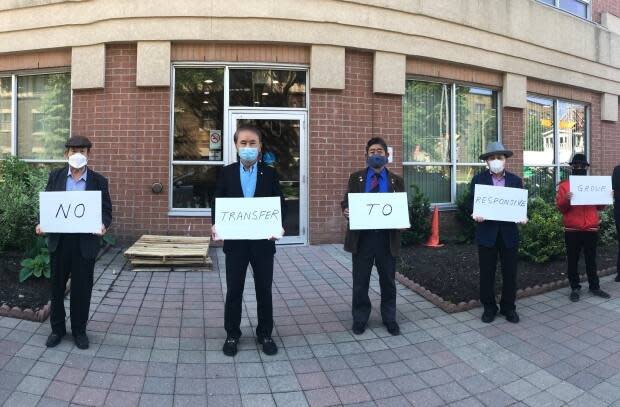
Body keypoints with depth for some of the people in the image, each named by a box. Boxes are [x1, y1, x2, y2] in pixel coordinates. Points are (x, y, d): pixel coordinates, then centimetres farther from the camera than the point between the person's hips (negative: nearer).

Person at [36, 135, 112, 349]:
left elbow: (106, 210, 0)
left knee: (82, 288, 8)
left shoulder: (99, 181, -2)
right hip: (58, 241, 2)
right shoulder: (55, 176, 3)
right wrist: (42, 224, -12)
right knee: (57, 286, 13)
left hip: (85, 242, -2)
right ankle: (57, 329, 30)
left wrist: (104, 225, -21)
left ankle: (79, 330, 25)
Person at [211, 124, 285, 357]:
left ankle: (265, 334, 26)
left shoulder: (270, 174, 2)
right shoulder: (226, 173, 3)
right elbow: (218, 203, 4)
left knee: (264, 290, 10)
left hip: (263, 241, 0)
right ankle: (232, 335, 26)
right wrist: (216, 225, -15)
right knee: (234, 290, 9)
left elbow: (280, 204, 2)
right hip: (235, 241, 0)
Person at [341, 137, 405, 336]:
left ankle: (389, 318, 29)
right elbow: (346, 201, 4)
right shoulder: (356, 178, 5)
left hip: (387, 238, 1)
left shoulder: (396, 181, 6)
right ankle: (360, 318, 25)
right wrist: (346, 211, -19)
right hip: (362, 237, 0)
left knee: (388, 281, 12)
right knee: (360, 281, 9)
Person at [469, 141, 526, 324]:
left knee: (510, 272, 8)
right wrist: (476, 214, -19)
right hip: (487, 232, -1)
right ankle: (489, 307, 20)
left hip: (509, 232, 2)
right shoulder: (478, 179, 3)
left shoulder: (515, 180, 8)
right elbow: (472, 203, 1)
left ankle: (508, 307, 24)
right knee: (487, 272, 6)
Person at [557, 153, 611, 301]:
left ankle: (594, 287, 24)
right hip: (572, 230, -2)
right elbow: (560, 207, -5)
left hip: (591, 229, 3)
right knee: (572, 260, 5)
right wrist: (566, 200, -25)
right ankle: (575, 288, 15)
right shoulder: (564, 185, 0)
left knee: (591, 259, 12)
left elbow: (600, 207, 13)